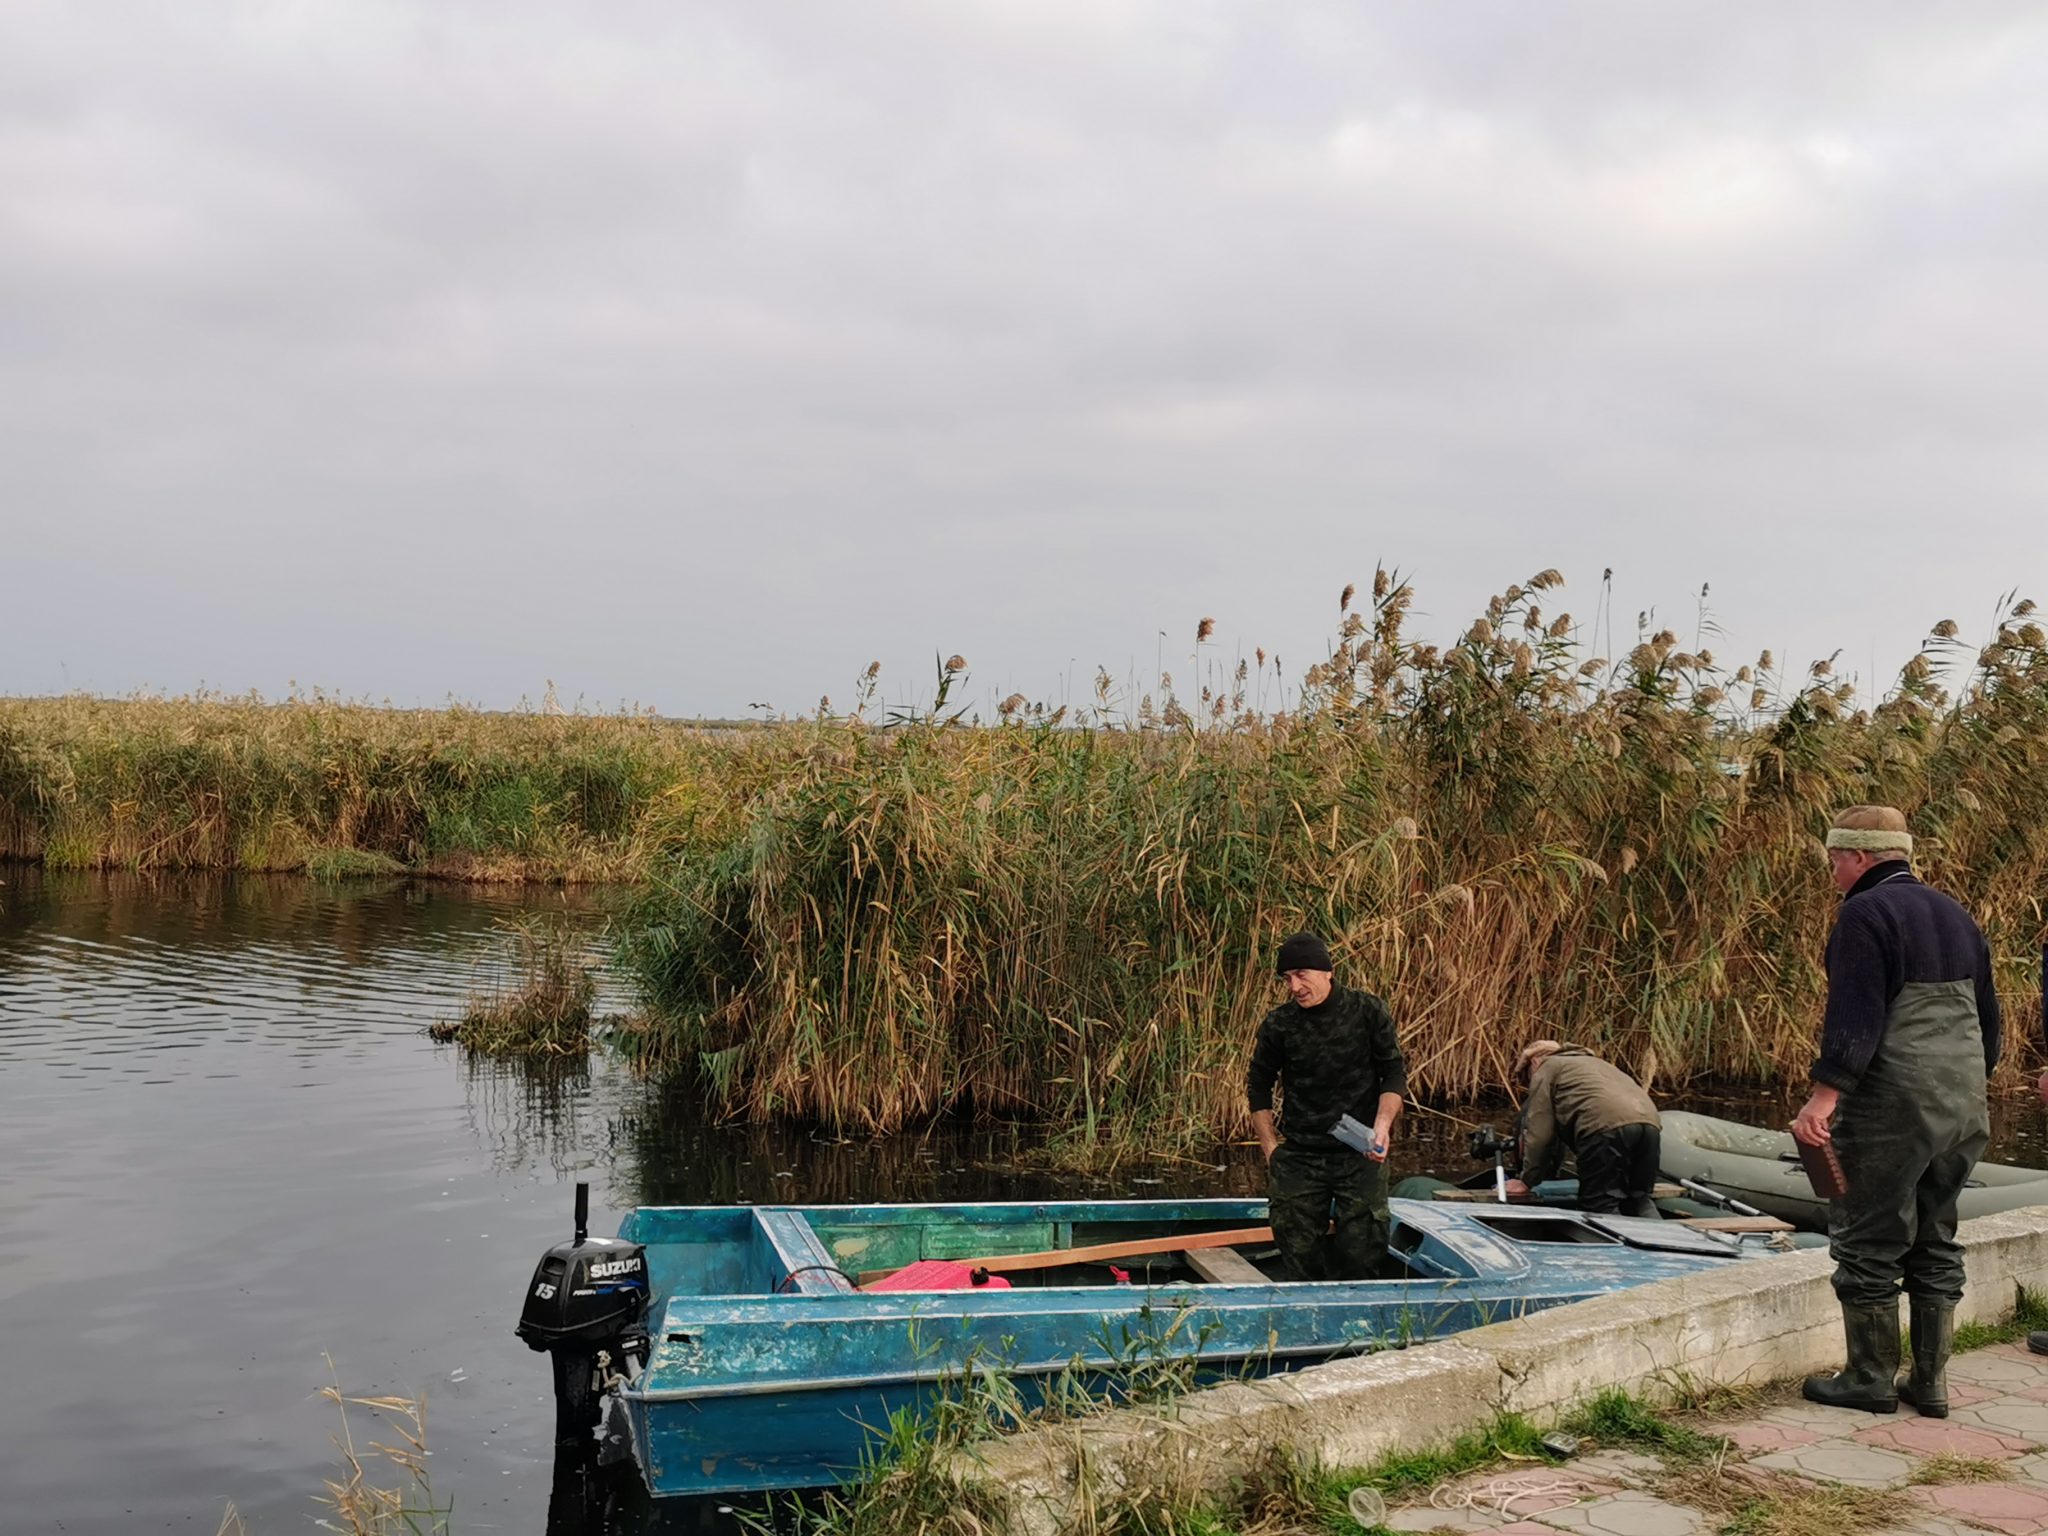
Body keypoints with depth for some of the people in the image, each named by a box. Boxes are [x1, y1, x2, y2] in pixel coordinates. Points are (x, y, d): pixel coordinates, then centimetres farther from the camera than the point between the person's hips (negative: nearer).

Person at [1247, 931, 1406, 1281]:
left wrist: (1382, 1124, -13)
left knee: (1362, 1249, -4)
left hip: (1360, 1154, -1)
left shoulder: (1368, 1012, -3)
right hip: (1298, 1157, 1)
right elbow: (1258, 1085, 13)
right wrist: (1270, 1148, 7)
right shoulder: (1279, 1025, -1)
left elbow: (1394, 1073, 3)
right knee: (1298, 1247, 1)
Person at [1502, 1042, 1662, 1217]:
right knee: (1640, 1199, 16)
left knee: (1599, 1206, -3)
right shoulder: (1592, 1061, 42)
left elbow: (1539, 1132, 12)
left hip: (1606, 1128, -7)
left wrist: (1526, 1181, 19)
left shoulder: (1545, 1070, 21)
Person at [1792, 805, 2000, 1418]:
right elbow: (1987, 1017, 20)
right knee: (1935, 1243, 14)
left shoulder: (1866, 913, -11)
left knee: (1870, 1245, 1)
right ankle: (1930, 1381, 18)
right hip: (1963, 1109, 9)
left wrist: (1825, 1093, -24)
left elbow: (1856, 1014, -20)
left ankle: (1871, 1379, 8)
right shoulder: (1955, 915, 16)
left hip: (1891, 1107, -8)